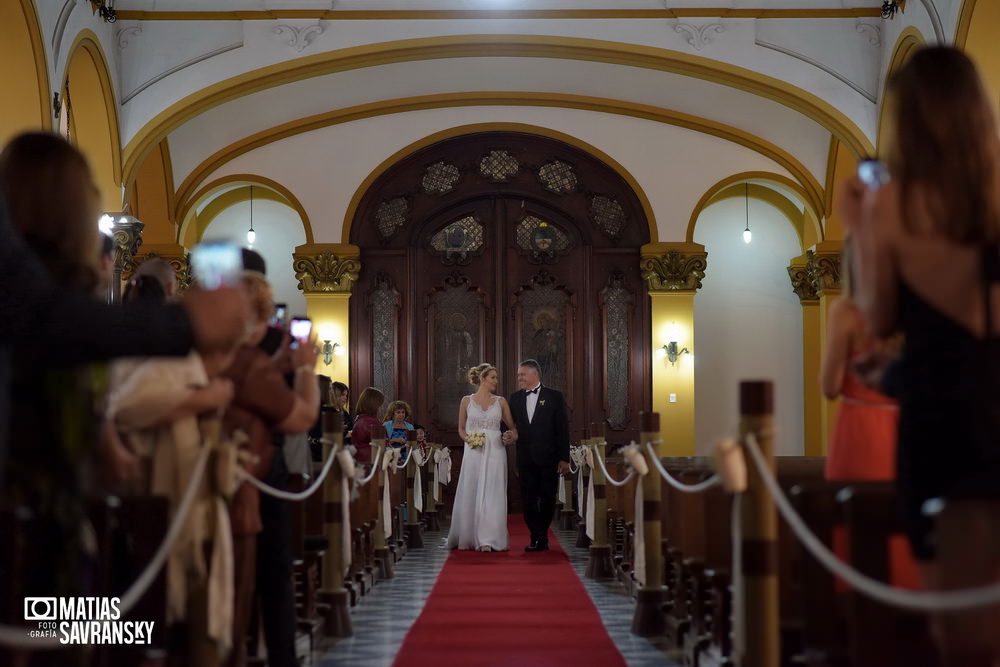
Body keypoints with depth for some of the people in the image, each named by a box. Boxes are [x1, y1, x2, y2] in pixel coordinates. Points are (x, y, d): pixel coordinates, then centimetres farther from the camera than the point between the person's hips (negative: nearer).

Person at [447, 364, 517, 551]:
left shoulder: (501, 401, 8)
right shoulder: (467, 401, 6)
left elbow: (512, 426, 13)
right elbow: (461, 428, 13)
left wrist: (511, 435, -9)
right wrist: (467, 439, -7)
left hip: (495, 452, 0)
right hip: (473, 452, 0)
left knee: (492, 494, -5)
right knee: (470, 493, 2)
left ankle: (488, 539, -3)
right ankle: (467, 538, 15)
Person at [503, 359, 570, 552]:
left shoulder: (554, 397, -2)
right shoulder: (515, 398, 9)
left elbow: (563, 429, -4)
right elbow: (512, 425, 14)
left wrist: (564, 458, -8)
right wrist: (511, 435, -10)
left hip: (548, 458, -3)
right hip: (525, 458, 3)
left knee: (547, 499, 4)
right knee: (528, 500, 1)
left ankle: (541, 537, 20)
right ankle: (536, 538, 8)